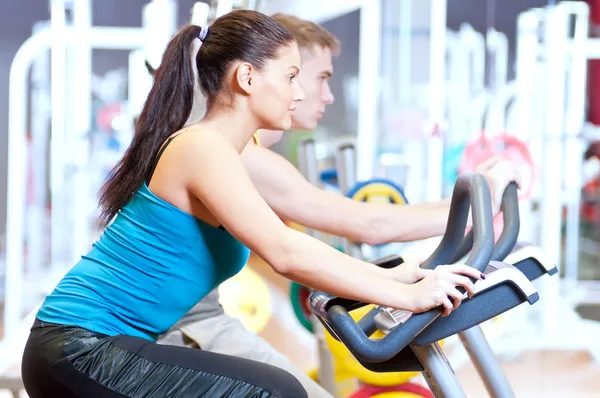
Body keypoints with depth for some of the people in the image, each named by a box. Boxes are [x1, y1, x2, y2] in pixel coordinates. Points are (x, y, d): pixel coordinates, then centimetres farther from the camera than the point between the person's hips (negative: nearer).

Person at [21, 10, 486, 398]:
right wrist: (408, 296, -18)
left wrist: (396, 275, 12)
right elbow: (287, 254, -24)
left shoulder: (213, 150, 14)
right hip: (78, 351, -10)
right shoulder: (203, 149, -16)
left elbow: (288, 248, 17)